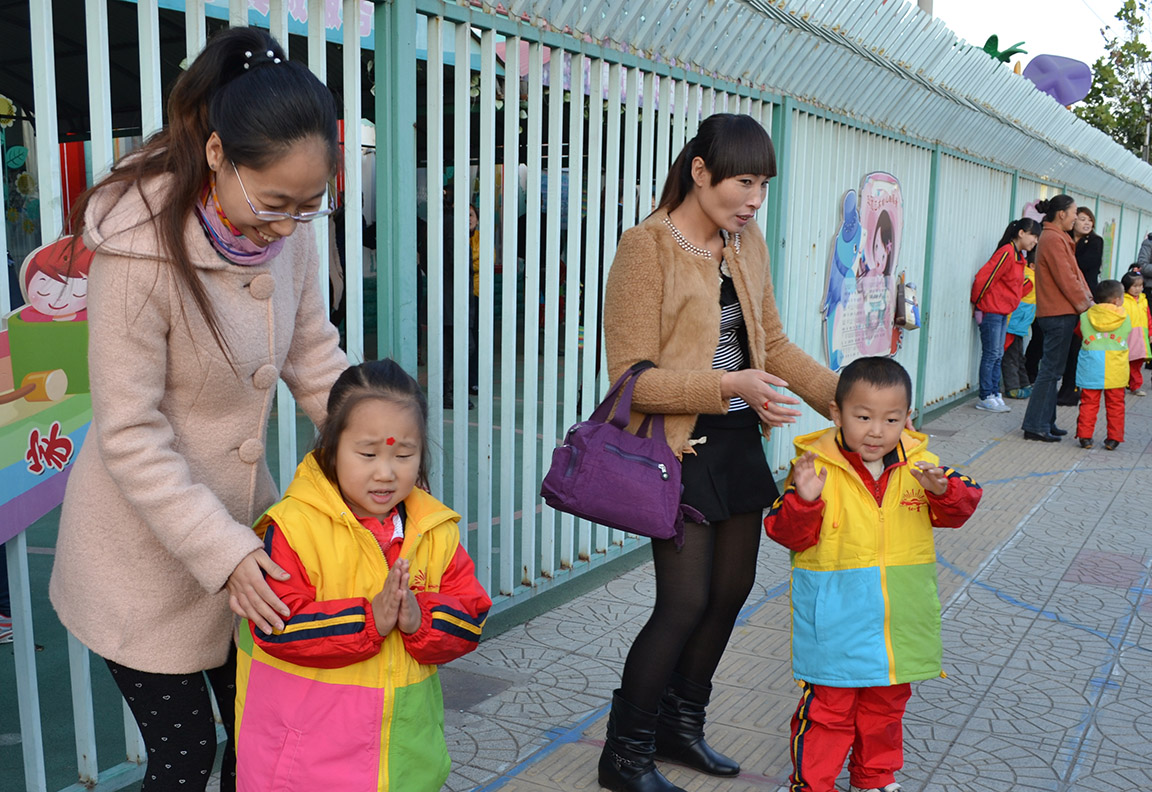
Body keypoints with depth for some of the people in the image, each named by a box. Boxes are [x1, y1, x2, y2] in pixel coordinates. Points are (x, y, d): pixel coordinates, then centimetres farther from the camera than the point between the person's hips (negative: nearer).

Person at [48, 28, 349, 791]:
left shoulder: (290, 227, -9)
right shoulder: (138, 249, -26)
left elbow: (315, 354, 1)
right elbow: (130, 436, -23)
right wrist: (223, 553, -26)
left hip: (244, 521, 6)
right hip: (147, 553, -5)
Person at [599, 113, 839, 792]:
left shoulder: (748, 243, 7)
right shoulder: (647, 248, -16)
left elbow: (773, 343, 13)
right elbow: (634, 378, -19)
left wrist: (845, 393, 1)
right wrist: (731, 384, -26)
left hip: (739, 440, 8)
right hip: (679, 447, -8)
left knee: (734, 586, 14)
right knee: (685, 602, -5)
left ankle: (681, 725, 35)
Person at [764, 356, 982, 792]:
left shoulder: (919, 464, -1)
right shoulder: (817, 465, -14)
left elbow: (959, 509, -2)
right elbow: (787, 533, -15)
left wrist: (943, 491, -22)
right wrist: (803, 500, -34)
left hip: (898, 620, 5)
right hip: (835, 621, -4)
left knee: (886, 704, 21)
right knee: (828, 707, 6)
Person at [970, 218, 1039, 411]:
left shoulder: (1018, 256, 13)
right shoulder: (1007, 253, -16)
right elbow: (983, 278, -21)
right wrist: (978, 305, -12)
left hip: (1003, 313, 9)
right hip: (992, 311, -9)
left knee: (997, 355, 11)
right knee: (991, 354, -4)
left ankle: (995, 395, 16)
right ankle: (986, 398, 2)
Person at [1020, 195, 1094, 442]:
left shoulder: (1058, 238, 18)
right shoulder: (1053, 239, -14)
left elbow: (1074, 272, 18)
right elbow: (1066, 278, -18)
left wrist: (1086, 296, 7)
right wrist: (1084, 304, -10)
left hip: (1058, 313, 10)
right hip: (1059, 313, -10)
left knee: (1051, 369, 13)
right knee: (1050, 369, -7)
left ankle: (1046, 423, 19)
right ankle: (1035, 426, -4)